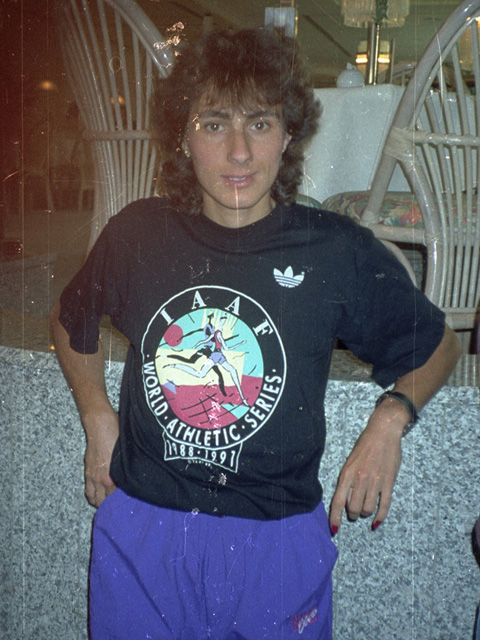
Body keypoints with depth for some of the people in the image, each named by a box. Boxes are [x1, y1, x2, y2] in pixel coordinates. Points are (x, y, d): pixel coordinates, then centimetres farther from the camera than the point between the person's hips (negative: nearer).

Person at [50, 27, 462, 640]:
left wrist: (391, 417, -10)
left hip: (277, 539, -1)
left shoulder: (340, 252, -10)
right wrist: (97, 417, 5)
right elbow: (70, 319, 15)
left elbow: (437, 343, 6)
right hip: (139, 530, 2)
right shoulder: (137, 234, -6)